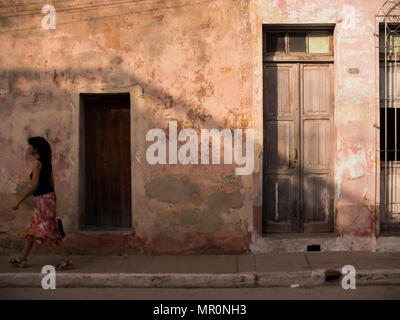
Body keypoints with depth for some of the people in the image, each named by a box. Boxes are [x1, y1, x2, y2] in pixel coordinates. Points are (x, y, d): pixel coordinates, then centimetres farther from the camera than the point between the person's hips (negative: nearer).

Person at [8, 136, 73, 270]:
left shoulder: (38, 163, -16)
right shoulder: (47, 162, 10)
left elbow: (34, 186, -21)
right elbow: (52, 183, 14)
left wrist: (19, 201, -17)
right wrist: (53, 199, 21)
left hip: (43, 199, -9)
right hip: (48, 197, 9)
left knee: (52, 232, -4)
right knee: (32, 230, 16)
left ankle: (67, 260, -1)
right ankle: (22, 259, 25)